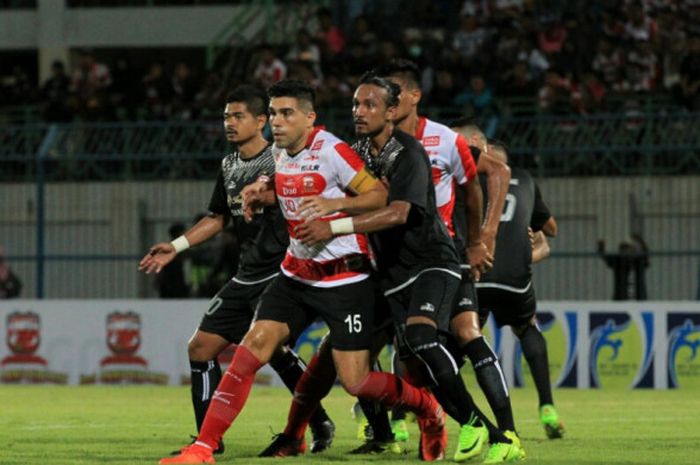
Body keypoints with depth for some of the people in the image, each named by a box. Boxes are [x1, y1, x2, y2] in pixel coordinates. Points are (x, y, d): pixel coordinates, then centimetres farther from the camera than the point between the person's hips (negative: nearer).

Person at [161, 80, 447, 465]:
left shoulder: (331, 151, -16)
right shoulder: (279, 152, 6)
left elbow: (379, 195, -14)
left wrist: (333, 204, -27)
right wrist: (263, 194, 7)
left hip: (344, 278, -6)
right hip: (297, 273, 6)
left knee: (355, 382, -7)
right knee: (253, 347, -11)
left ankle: (427, 407, 22)